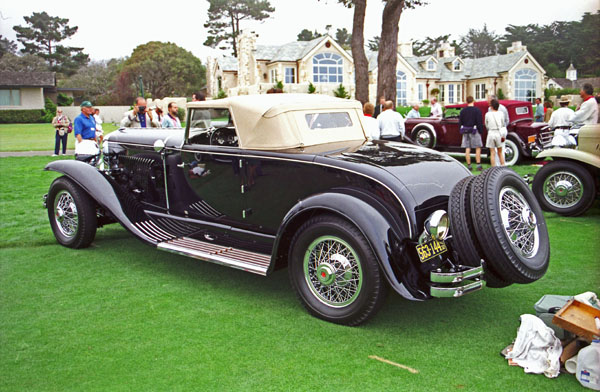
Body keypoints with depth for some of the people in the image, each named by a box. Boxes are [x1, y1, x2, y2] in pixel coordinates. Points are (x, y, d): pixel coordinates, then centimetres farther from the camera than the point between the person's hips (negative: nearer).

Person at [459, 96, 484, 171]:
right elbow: (479, 122, -10)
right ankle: (478, 165, -2)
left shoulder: (463, 111, 7)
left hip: (466, 132, 4)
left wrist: (461, 131, 17)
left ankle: (469, 166, 6)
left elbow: (460, 122, 10)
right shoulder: (477, 110, -7)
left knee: (467, 149, 5)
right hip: (474, 131, -4)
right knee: (478, 148, 2)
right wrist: (481, 131, -3)